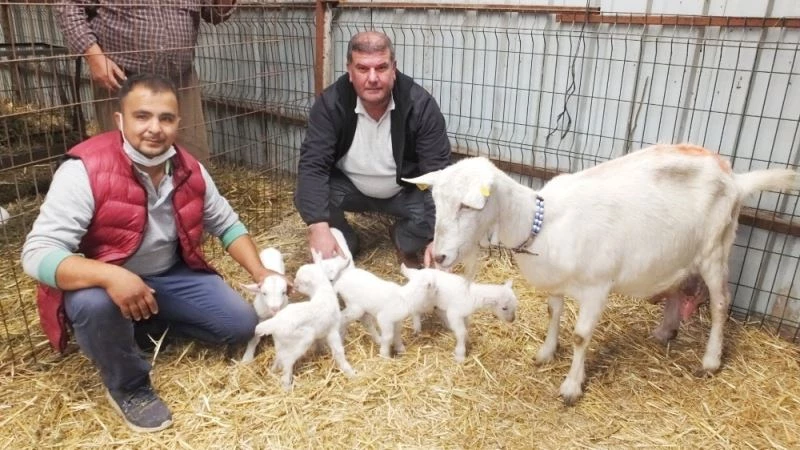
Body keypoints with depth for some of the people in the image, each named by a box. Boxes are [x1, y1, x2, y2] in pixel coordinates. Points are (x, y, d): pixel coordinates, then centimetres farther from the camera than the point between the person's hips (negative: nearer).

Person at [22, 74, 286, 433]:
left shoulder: (189, 170, -9)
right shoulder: (84, 171, -25)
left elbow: (227, 225, 3)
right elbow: (37, 253, -30)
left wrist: (259, 272, -11)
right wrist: (111, 276, -46)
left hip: (171, 276, 5)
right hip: (101, 283, -4)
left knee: (241, 324, -7)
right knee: (93, 304, -39)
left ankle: (148, 323, 13)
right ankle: (128, 387, -8)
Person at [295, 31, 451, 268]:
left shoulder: (421, 105, -25)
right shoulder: (331, 102, -22)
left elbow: (438, 173, -26)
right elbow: (313, 164, -28)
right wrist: (319, 227, -43)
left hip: (405, 192, 0)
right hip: (350, 187, 1)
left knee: (433, 213, -29)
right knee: (306, 197, -26)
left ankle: (404, 241, 8)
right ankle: (345, 245, 5)